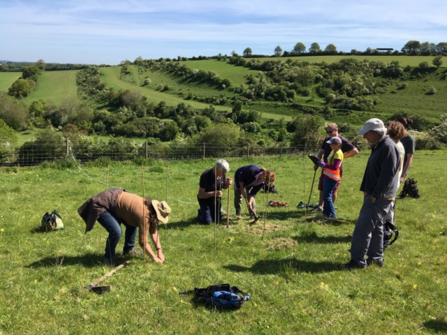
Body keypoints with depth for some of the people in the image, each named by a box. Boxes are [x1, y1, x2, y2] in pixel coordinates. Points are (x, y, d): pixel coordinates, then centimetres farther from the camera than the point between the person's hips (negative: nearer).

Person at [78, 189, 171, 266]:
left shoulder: (150, 208, -2)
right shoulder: (144, 215, -28)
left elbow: (154, 232, 8)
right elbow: (143, 242, -21)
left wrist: (159, 252, 6)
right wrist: (154, 258, -10)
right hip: (101, 205, -9)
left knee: (132, 223, 14)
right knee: (116, 232, -24)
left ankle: (128, 249, 30)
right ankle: (108, 257, 1)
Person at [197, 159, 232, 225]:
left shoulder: (223, 175, -13)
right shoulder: (206, 176, -29)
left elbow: (224, 187, 7)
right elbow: (200, 195, -28)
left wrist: (228, 184, -18)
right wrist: (214, 193, -42)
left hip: (216, 200, 5)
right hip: (205, 199, -5)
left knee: (218, 220, 4)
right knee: (207, 221, -13)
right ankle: (201, 213, 19)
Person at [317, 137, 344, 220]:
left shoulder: (338, 153, -16)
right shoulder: (333, 151, 14)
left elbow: (335, 167, -23)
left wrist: (324, 165, -18)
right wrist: (323, 164, 4)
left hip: (332, 178, -10)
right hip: (327, 176, 10)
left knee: (327, 196, -8)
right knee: (326, 195, 14)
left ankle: (332, 214, 1)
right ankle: (326, 212, 24)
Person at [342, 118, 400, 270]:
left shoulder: (388, 147, -19)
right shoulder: (378, 146, 12)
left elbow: (387, 175, -24)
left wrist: (375, 195, -20)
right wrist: (366, 190, 14)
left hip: (380, 197, -10)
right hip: (374, 194, 10)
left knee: (363, 227, -7)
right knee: (375, 226, 17)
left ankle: (358, 260, 0)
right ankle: (376, 257, 28)